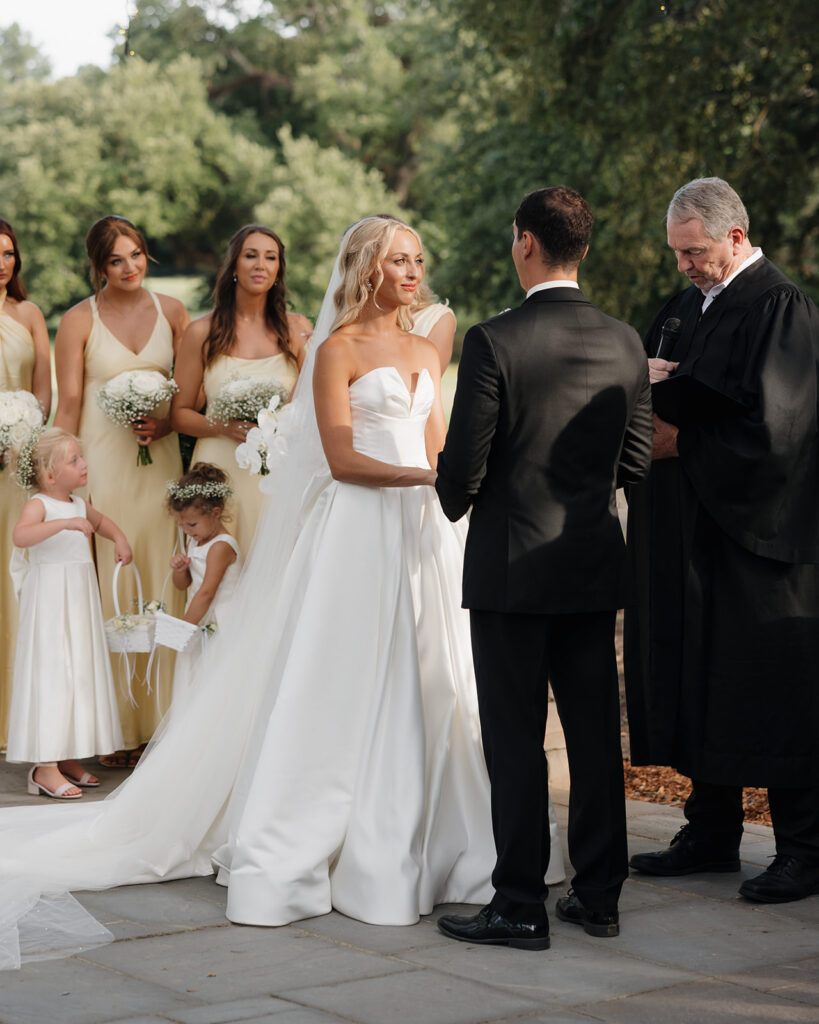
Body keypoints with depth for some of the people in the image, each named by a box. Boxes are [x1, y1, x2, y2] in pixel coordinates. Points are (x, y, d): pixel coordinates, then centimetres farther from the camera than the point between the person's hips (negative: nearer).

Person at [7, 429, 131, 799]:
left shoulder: (79, 505, 12)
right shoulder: (39, 505, -13)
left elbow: (102, 521, 34)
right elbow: (20, 535, -34)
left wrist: (119, 539, 15)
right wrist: (64, 524, -41)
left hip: (79, 601, 9)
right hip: (50, 600, -8)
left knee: (82, 672, 10)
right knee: (52, 675, -10)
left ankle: (67, 758, 18)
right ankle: (45, 766, -9)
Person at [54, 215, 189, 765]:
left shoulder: (171, 311, 8)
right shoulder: (79, 320, -1)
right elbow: (68, 402, -2)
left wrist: (167, 421, -7)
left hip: (159, 461, 3)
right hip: (102, 465, -3)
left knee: (160, 581, 3)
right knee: (109, 590, -4)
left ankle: (160, 719, 11)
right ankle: (116, 726, 2)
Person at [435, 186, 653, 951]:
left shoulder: (493, 342, -15)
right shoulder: (625, 343, 0)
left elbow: (461, 467, -13)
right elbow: (634, 462, 7)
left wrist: (455, 503, 9)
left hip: (511, 565, -5)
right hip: (594, 566, 5)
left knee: (515, 740, 2)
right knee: (594, 732, 11)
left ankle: (520, 905, 6)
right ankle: (598, 894, 19)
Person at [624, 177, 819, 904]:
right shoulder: (687, 305, 14)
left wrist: (680, 441, -14)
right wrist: (646, 375, -6)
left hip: (756, 534, -8)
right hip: (692, 533, 8)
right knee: (696, 679, 11)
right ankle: (712, 835, 22)